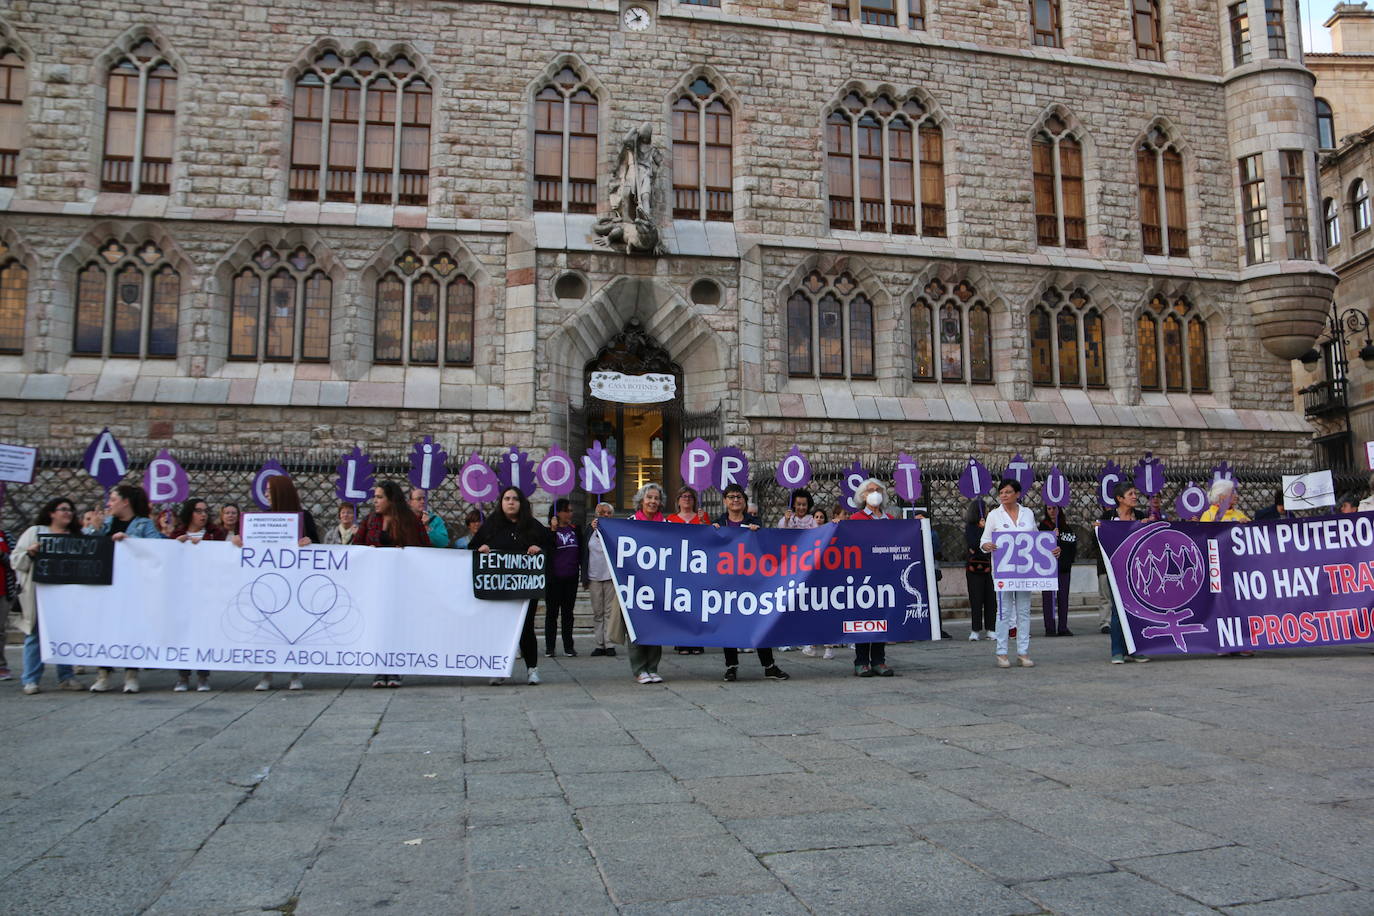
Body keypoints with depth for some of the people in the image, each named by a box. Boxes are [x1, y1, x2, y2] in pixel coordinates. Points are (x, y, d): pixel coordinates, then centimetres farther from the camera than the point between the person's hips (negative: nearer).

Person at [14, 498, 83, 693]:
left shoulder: (75, 537, 15)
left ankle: (66, 677, 10)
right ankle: (31, 680, 6)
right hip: (38, 591, -2)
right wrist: (30, 553, -14)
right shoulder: (35, 532, 8)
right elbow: (17, 560, 4)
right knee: (35, 635, 0)